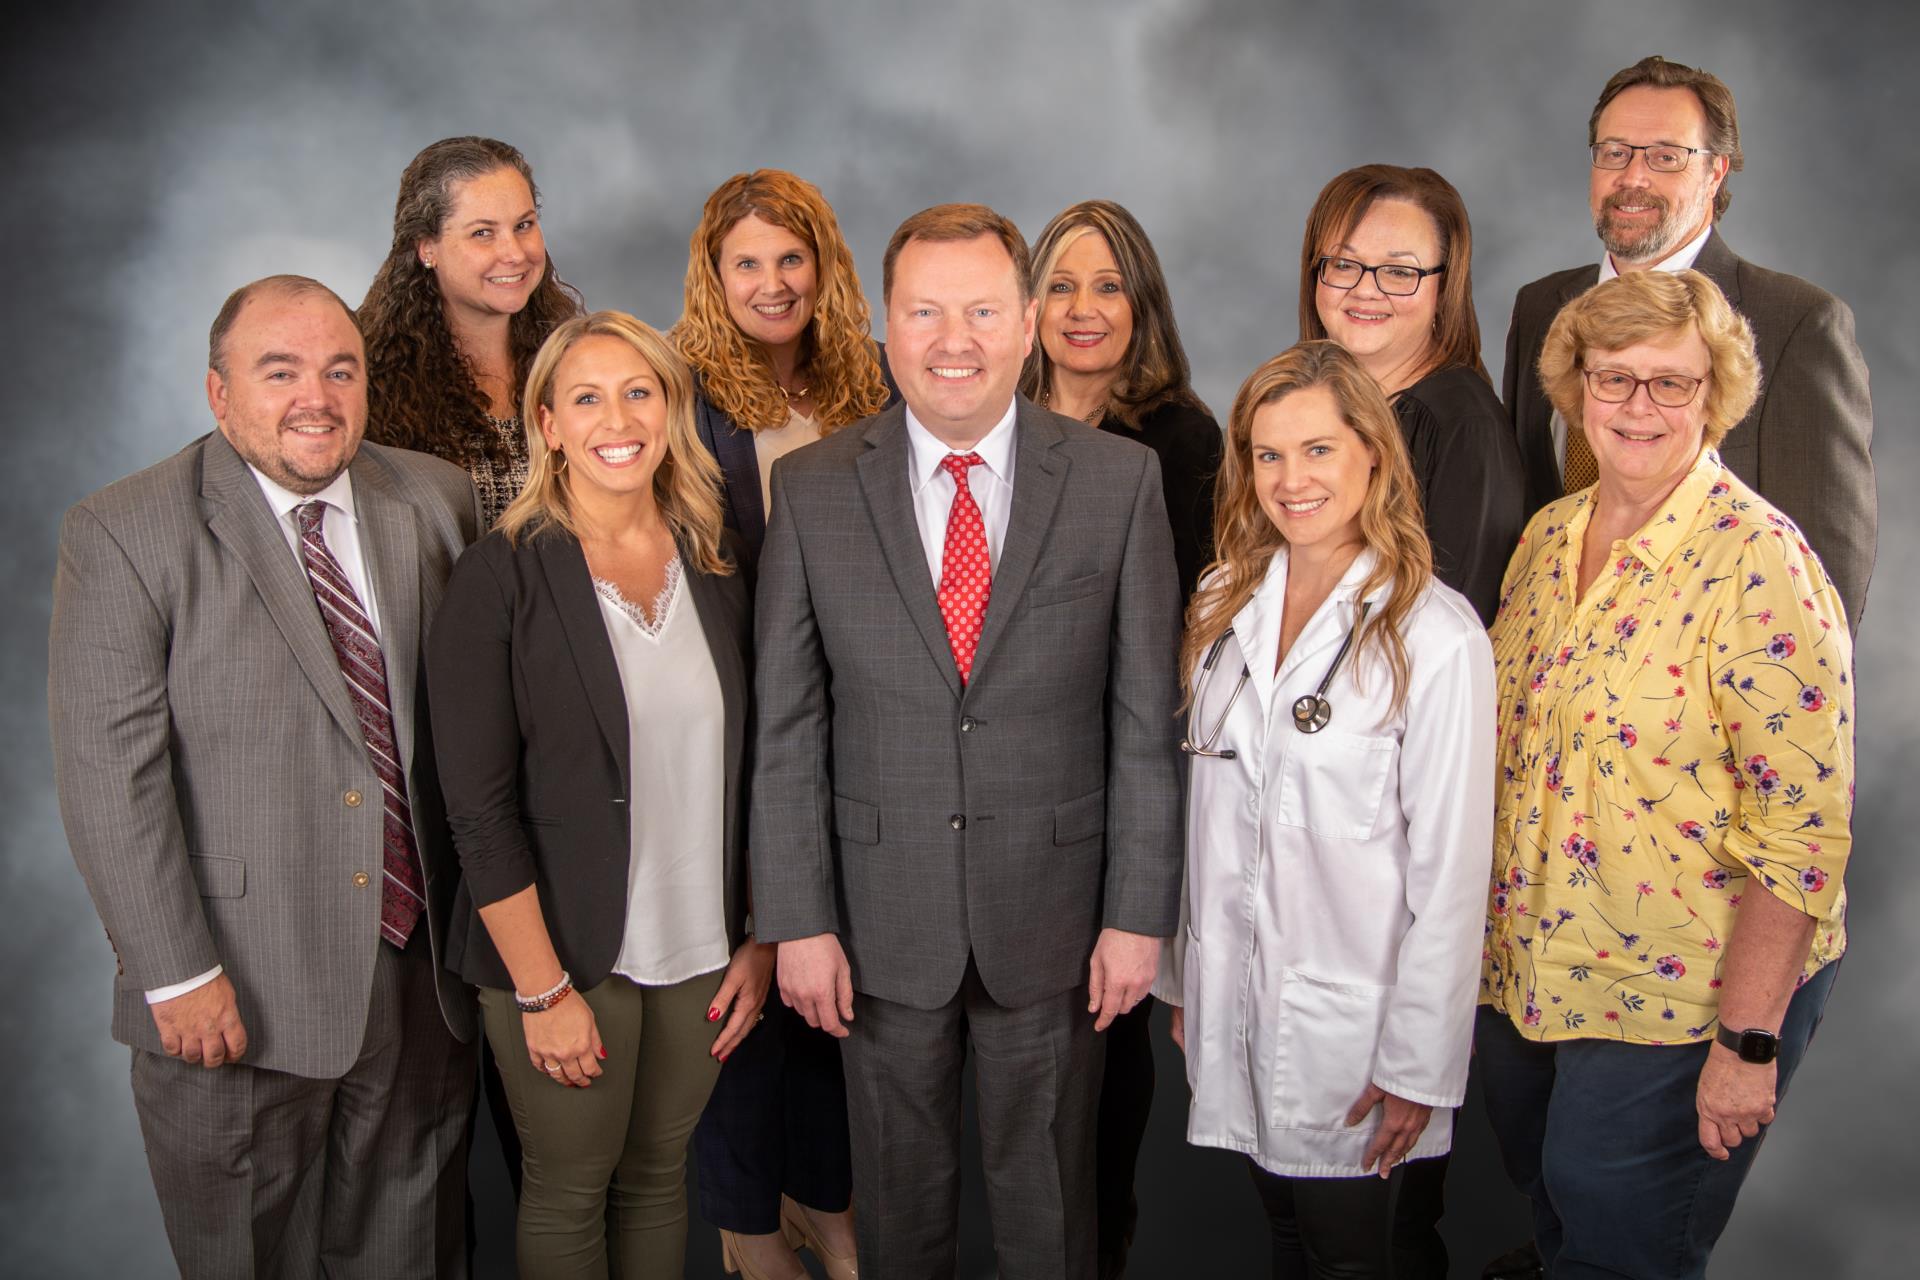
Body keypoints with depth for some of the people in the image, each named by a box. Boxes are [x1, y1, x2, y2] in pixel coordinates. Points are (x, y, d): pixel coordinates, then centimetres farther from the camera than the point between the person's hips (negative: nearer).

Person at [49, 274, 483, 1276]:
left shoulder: (436, 500, 3)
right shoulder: (124, 534, -10)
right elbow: (109, 776, -13)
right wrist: (177, 975, -15)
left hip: (422, 973, 4)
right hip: (240, 996, -3)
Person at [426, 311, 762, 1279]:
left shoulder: (713, 567, 3)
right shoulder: (499, 580, -11)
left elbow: (739, 773, 8)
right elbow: (479, 808, -12)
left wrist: (759, 941, 5)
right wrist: (545, 989, -13)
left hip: (698, 950, 4)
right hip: (565, 952, -3)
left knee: (659, 1174, 15)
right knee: (569, 1190, 10)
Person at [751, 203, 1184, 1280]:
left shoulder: (1120, 479, -6)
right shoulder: (812, 489, -4)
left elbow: (1147, 719, -4)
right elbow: (788, 727, -3)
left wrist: (1140, 912, -6)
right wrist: (798, 920, -5)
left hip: (1055, 917, 0)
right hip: (882, 917, 1)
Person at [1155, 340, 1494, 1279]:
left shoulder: (1437, 637, -17)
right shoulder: (1223, 608, 2)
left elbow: (1451, 873, -14)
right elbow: (1204, 810, 8)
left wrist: (1420, 1065, -12)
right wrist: (1183, 984, 10)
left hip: (1351, 1021, -5)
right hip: (1231, 1008, 5)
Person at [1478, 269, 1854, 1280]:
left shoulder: (1760, 563, -18)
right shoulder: (1547, 536, 3)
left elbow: (1803, 828, -19)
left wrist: (1749, 1042, -19)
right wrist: (1485, 948, 12)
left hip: (1677, 999, -6)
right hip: (1523, 972, 6)